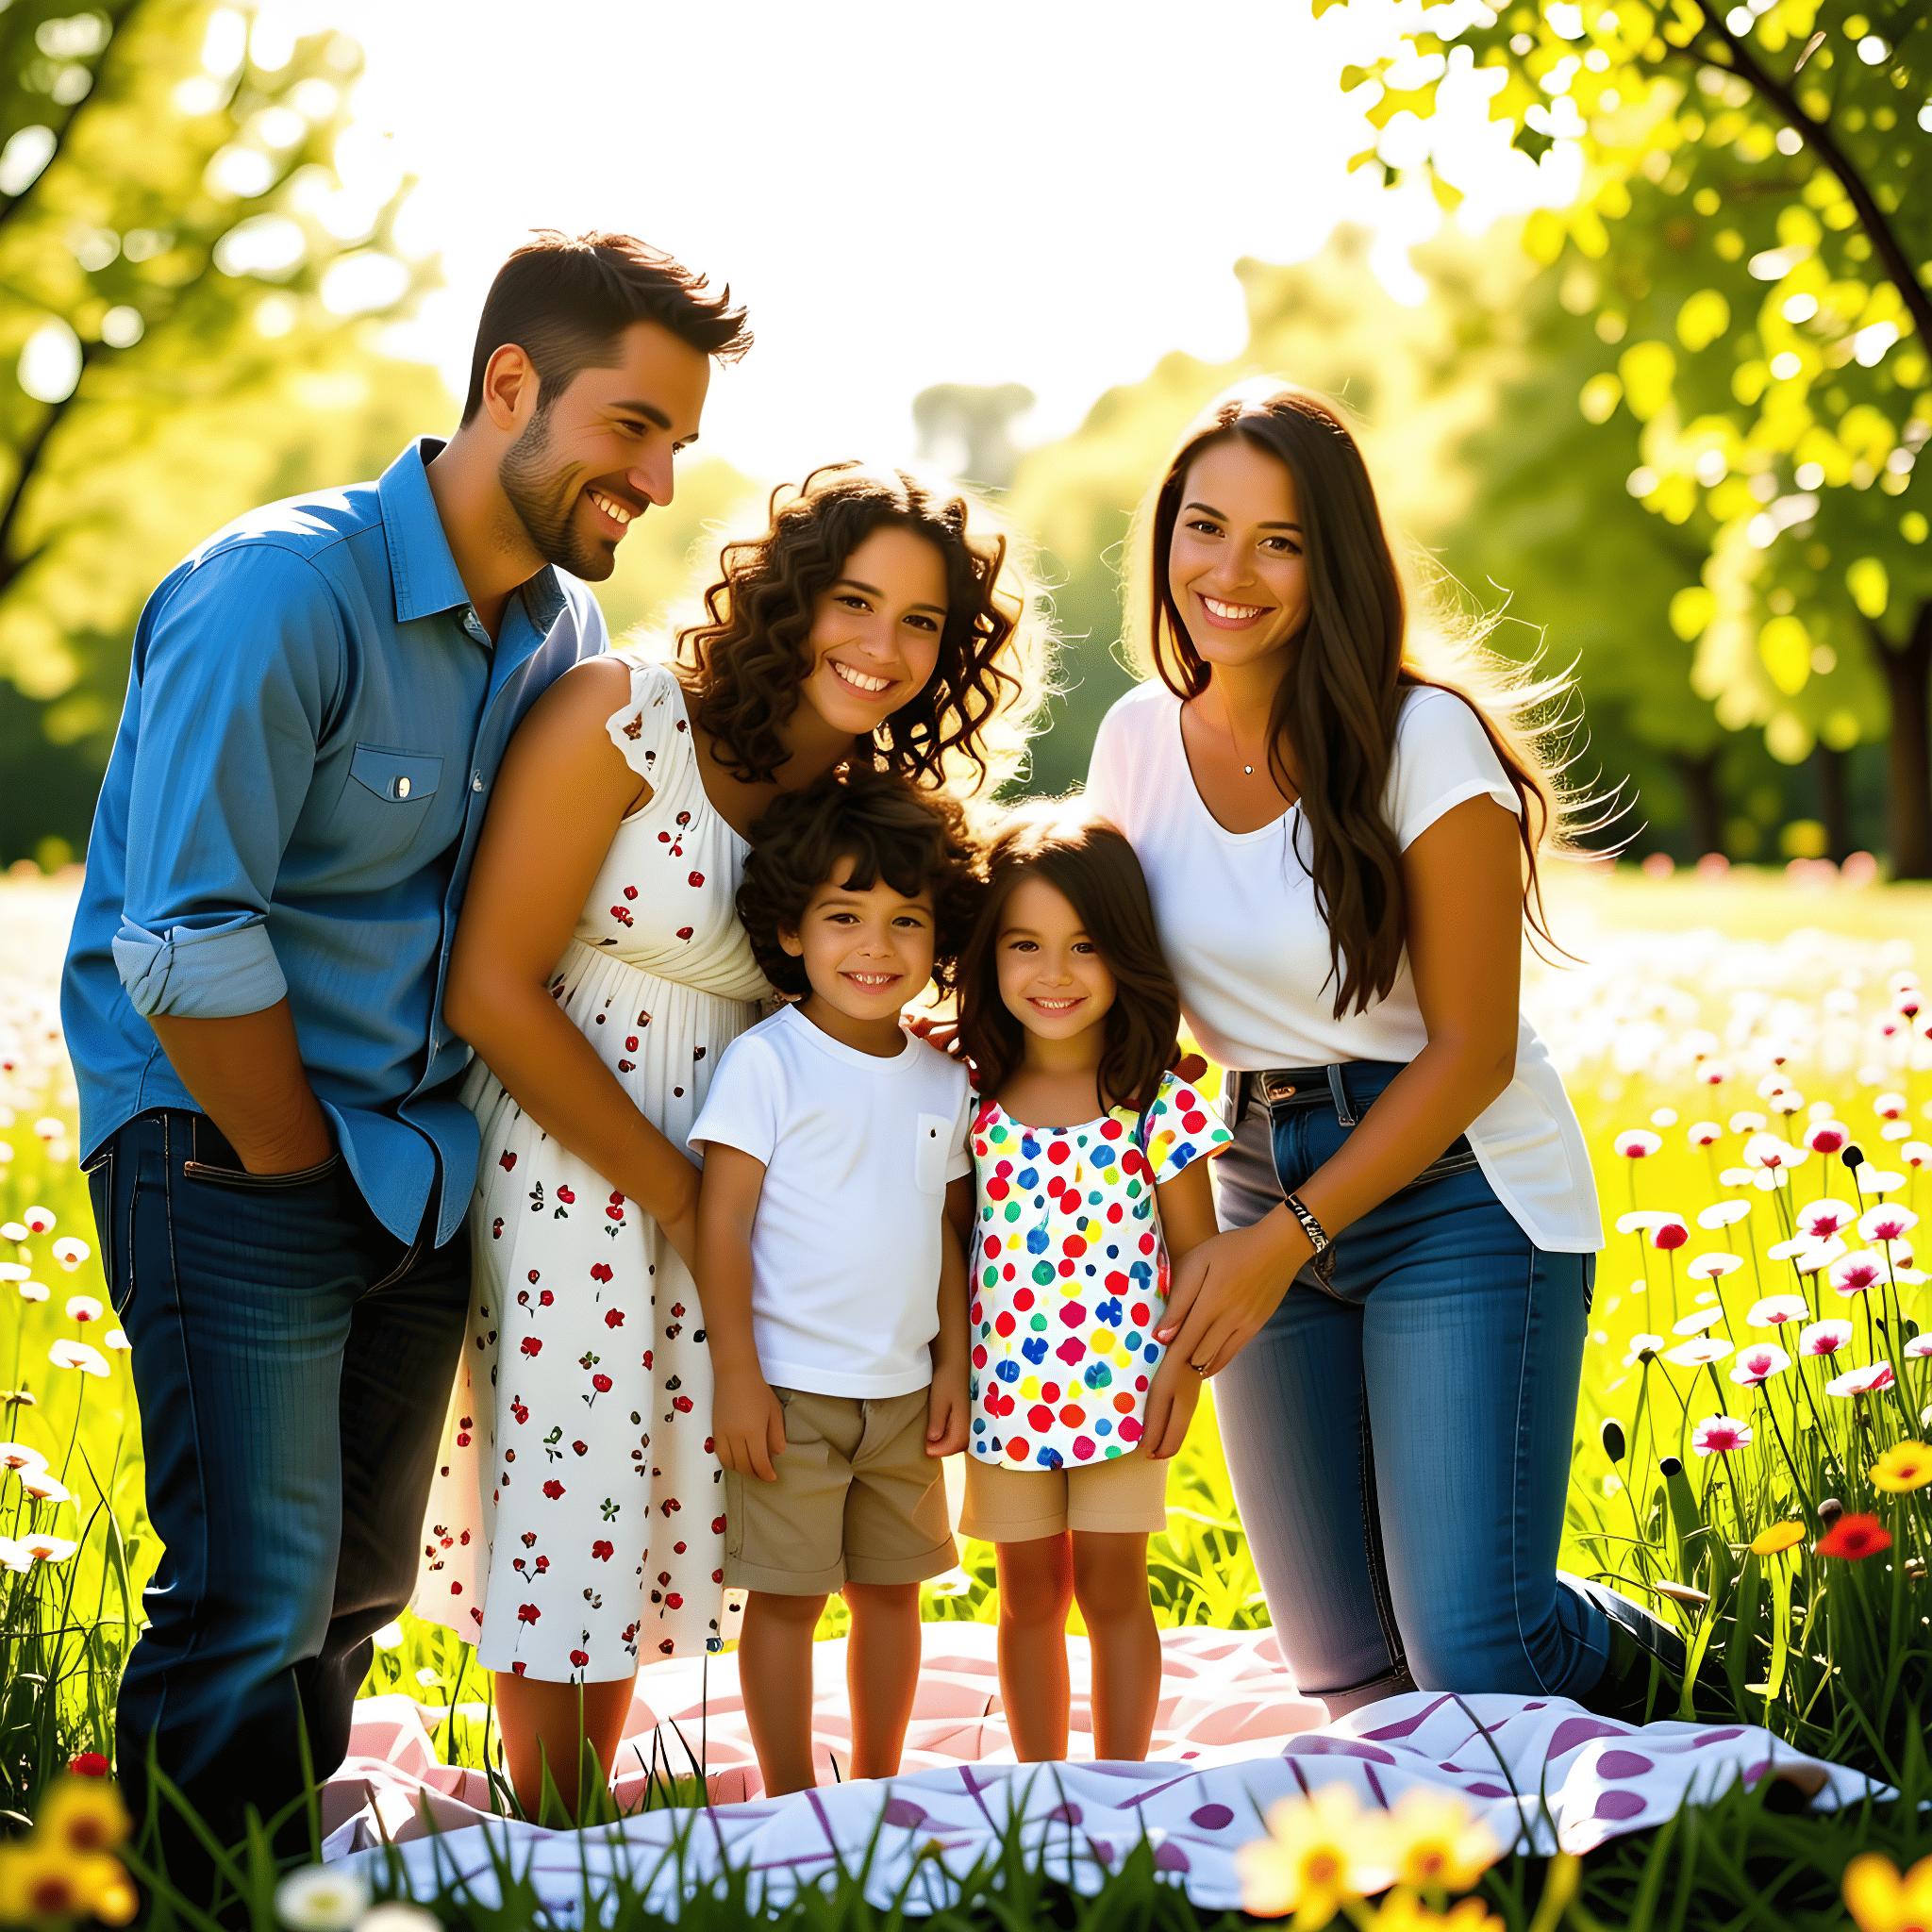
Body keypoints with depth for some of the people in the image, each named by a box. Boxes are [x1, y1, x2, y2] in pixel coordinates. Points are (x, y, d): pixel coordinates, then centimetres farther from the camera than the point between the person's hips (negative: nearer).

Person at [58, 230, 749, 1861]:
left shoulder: (567, 629, 6)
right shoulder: (281, 592, -18)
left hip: (418, 1160, 7)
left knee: (361, 1588, 13)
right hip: (226, 1136, -7)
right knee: (255, 1606, -8)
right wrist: (296, 1163, -10)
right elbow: (181, 944, -20)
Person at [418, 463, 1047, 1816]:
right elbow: (491, 990, -17)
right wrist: (677, 1193, -12)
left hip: (727, 1181, 6)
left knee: (676, 1489, 12)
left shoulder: (880, 809, 4)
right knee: (566, 1476, 0)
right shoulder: (627, 717, -15)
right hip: (559, 1163, -6)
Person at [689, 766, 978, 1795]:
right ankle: (790, 1805, 14)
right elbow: (721, 1222, -11)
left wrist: (953, 1366, 8)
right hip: (791, 1388, -5)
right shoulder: (767, 1062, -10)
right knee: (787, 1595, 1)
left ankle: (877, 1786, 28)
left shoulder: (943, 1080, 7)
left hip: (904, 1391, 5)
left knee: (891, 1588, 14)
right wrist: (735, 1375, -14)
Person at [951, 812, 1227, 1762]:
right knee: (1029, 1593, 13)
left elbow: (1195, 1253, -1)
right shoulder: (973, 1103, -2)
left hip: (1120, 1388, -2)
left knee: (1111, 1588, 6)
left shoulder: (1158, 1106, -8)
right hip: (1006, 1390, 2)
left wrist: (1183, 1368, -9)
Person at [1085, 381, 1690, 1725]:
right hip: (1266, 1199, 5)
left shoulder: (1425, 740, -15)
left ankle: (1651, 1666, 21)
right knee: (1344, 1667, 5)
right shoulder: (1139, 741, 1)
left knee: (1476, 1652, -13)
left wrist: (1285, 1241, -17)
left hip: (1461, 1197, -5)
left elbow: (1471, 1051, -14)